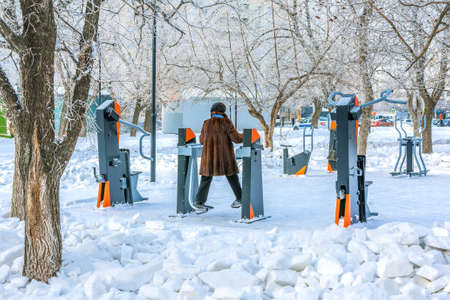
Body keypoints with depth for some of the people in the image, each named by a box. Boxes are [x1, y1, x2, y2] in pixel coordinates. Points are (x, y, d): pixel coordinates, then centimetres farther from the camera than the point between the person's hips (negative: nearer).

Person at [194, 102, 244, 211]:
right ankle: (240, 198, 17)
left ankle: (199, 201, 5)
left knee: (206, 178, 9)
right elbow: (236, 138, -9)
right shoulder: (226, 123, -5)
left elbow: (202, 140, 12)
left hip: (209, 155, 2)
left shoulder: (207, 123, 3)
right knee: (232, 176, 13)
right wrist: (244, 137, 10)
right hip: (224, 155, -2)